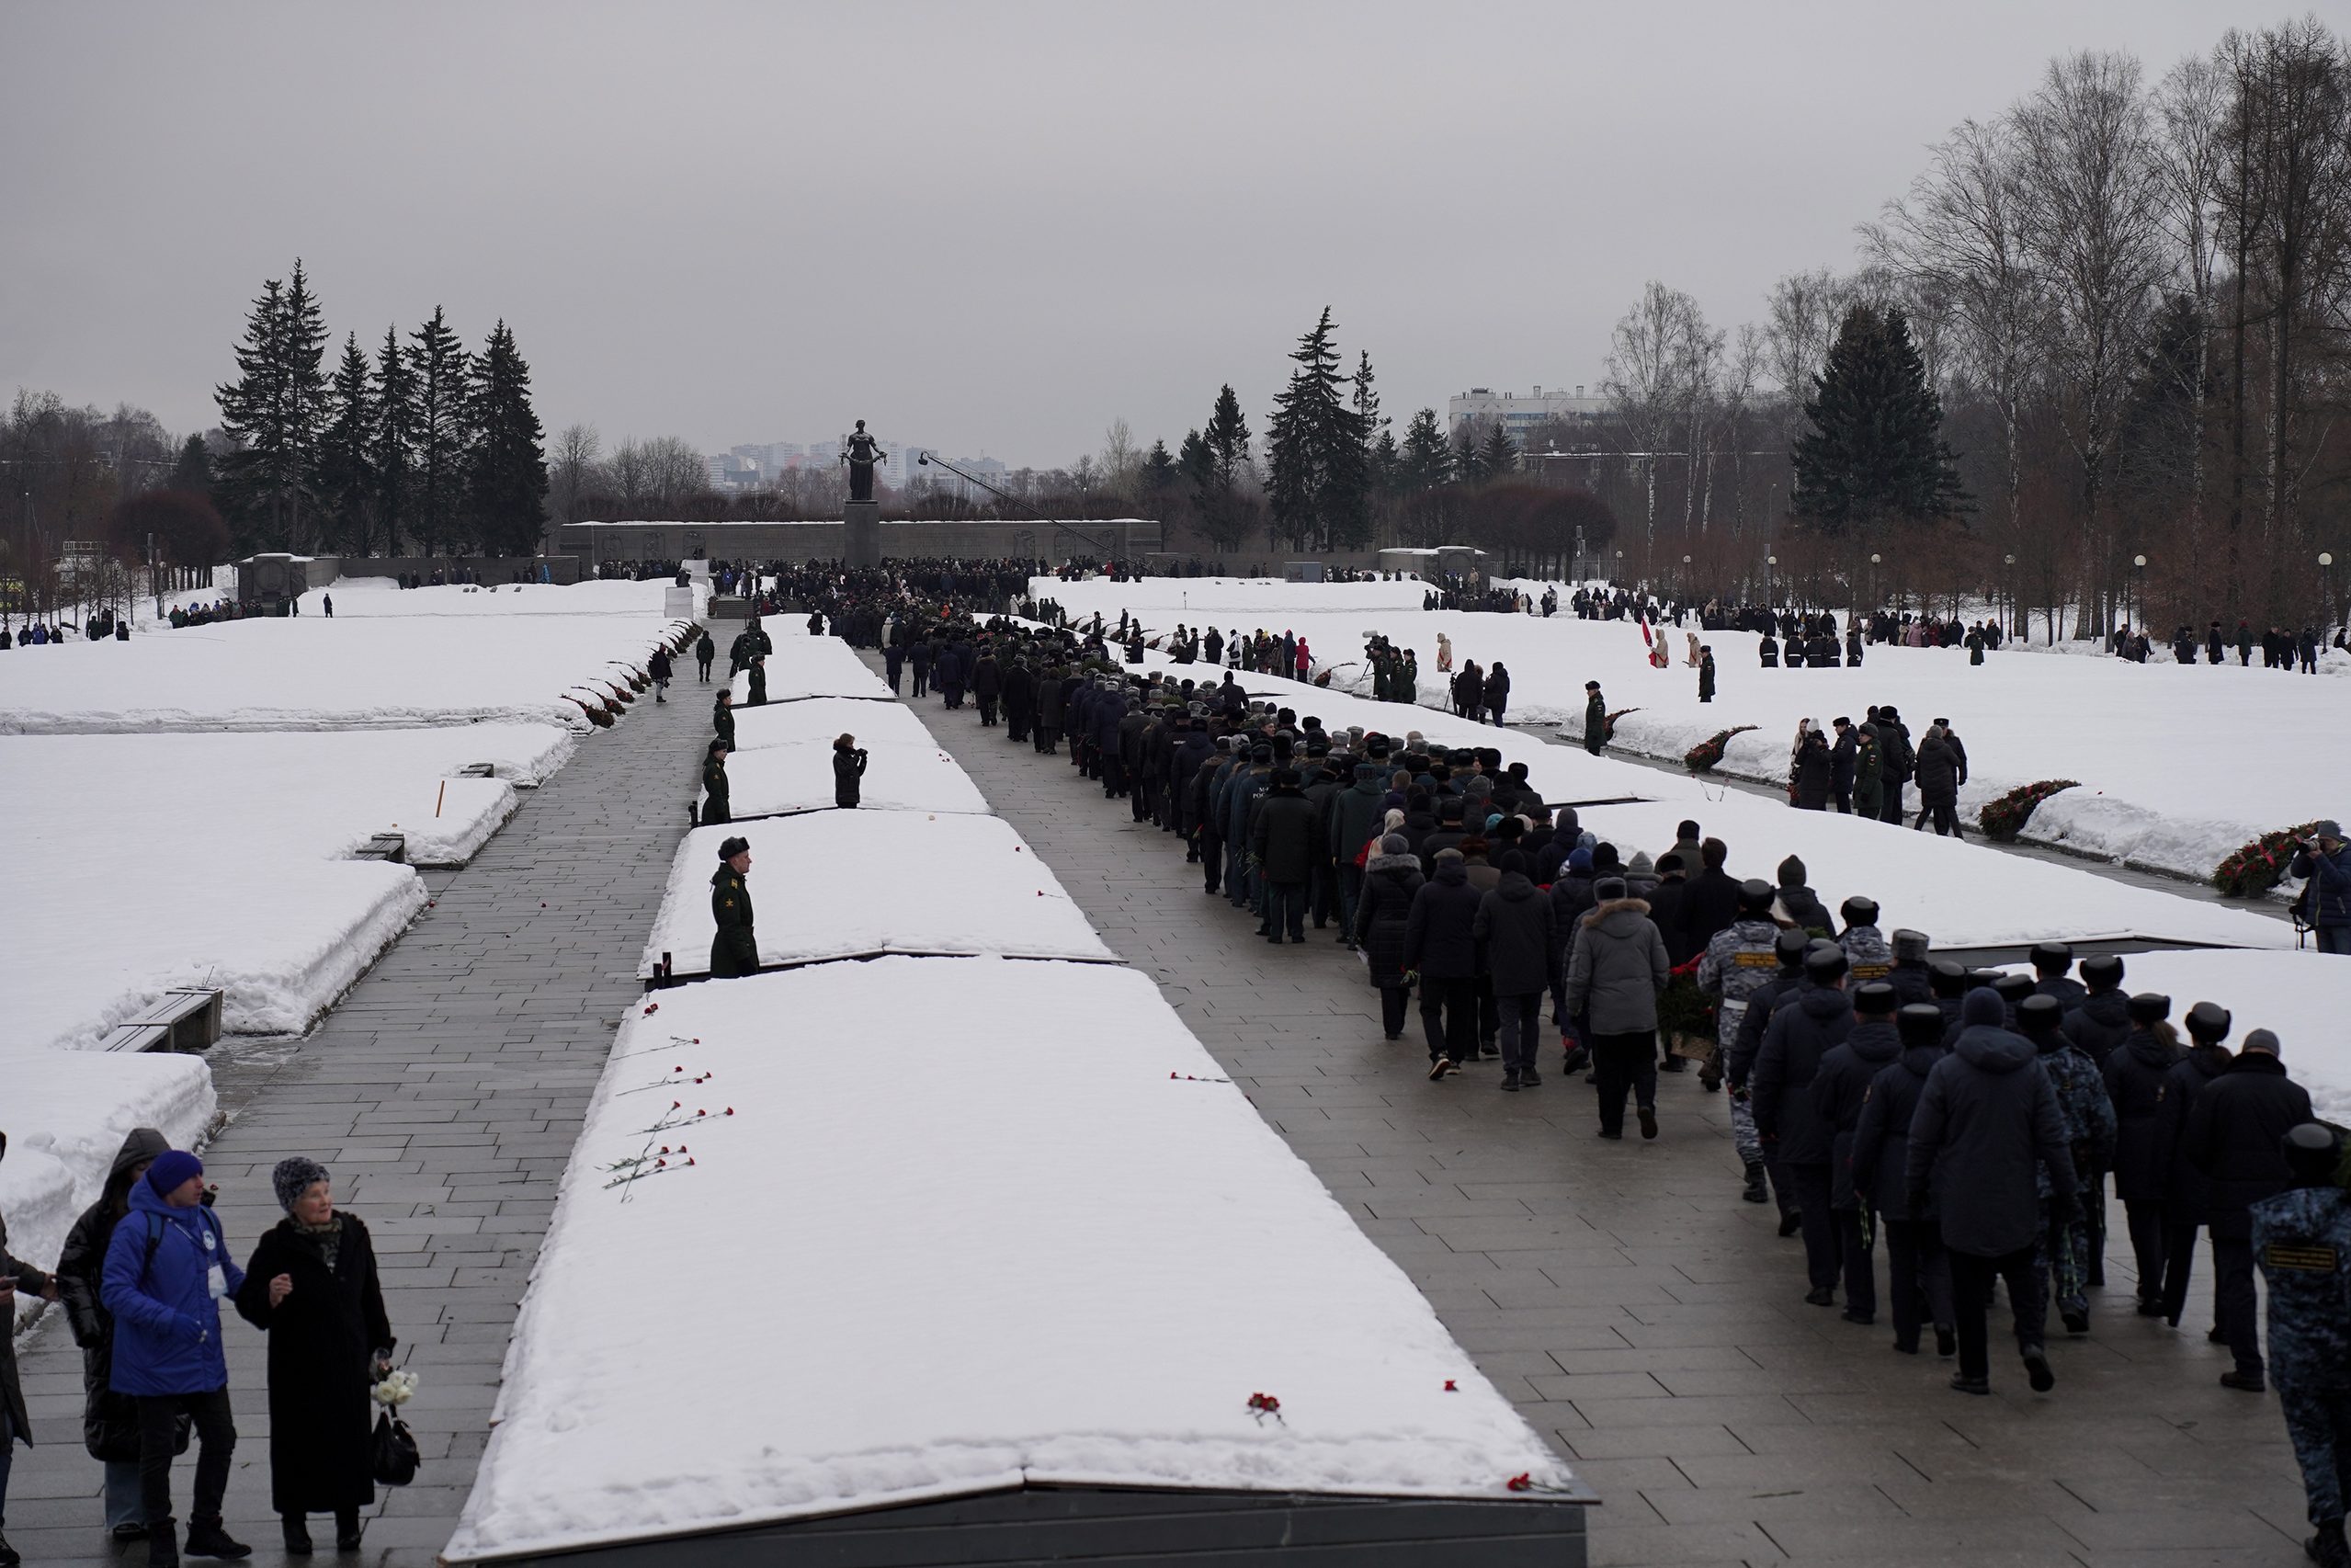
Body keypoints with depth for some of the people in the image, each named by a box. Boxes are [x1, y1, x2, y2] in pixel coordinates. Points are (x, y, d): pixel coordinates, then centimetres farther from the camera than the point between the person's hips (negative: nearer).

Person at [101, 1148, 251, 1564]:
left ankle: (205, 1529, 28)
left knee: (220, 1439, 13)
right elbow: (115, 1291, -20)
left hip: (206, 1360, 7)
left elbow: (225, 1271, 19)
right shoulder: (137, 1228, -16)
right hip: (158, 1365, -7)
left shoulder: (205, 1219, 5)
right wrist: (170, 1319, -30)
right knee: (158, 1451, 4)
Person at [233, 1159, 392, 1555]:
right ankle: (294, 1520, 17)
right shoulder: (276, 1246, -9)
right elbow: (247, 1301, -7)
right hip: (297, 1366, -3)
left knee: (351, 1435, 5)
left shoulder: (353, 1234, 3)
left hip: (348, 1360, 3)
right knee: (299, 1438, 2)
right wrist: (270, 1297, -29)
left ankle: (348, 1518, 18)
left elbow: (371, 1296, 12)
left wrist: (380, 1348, 11)